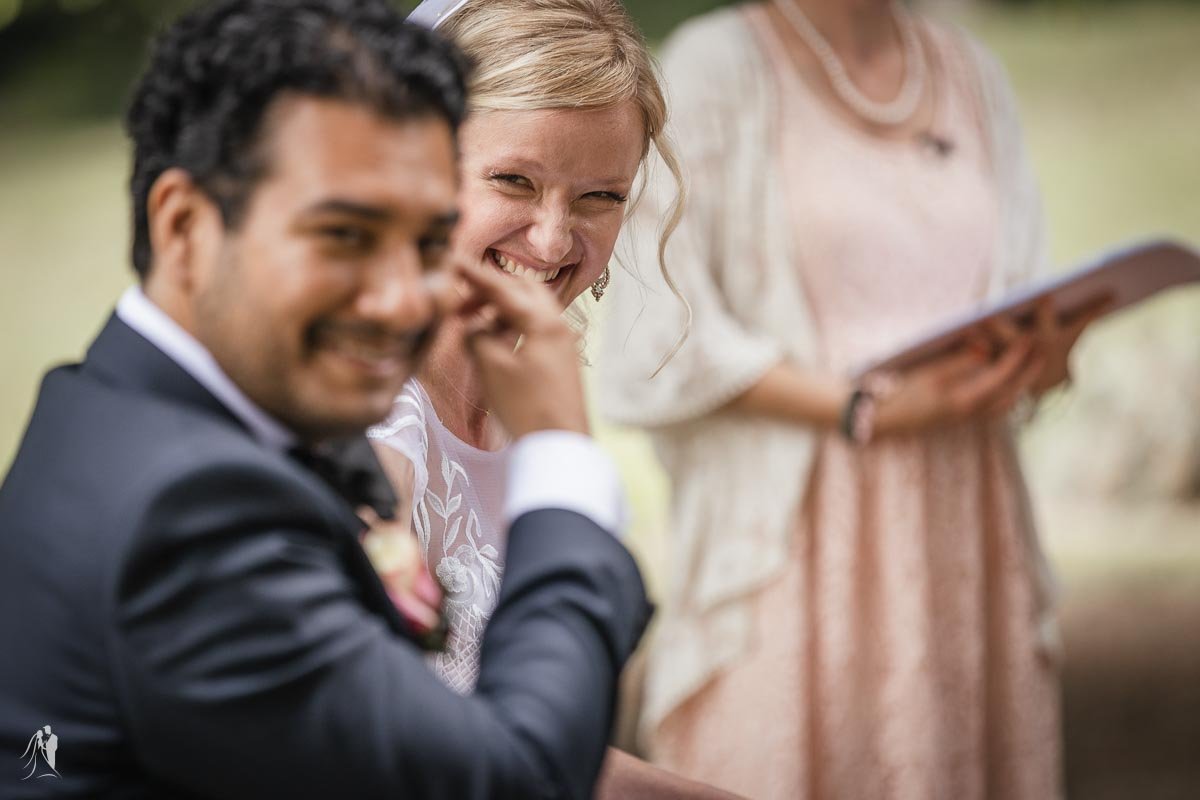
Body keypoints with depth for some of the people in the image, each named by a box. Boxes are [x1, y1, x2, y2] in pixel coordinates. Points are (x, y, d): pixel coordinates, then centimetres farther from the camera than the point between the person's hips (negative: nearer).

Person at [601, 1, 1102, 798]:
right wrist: (867, 411, -17)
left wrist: (1041, 355, -5)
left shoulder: (975, 74, 17)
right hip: (796, 548, -4)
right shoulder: (716, 65, -1)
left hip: (966, 545, 5)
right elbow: (657, 345, -8)